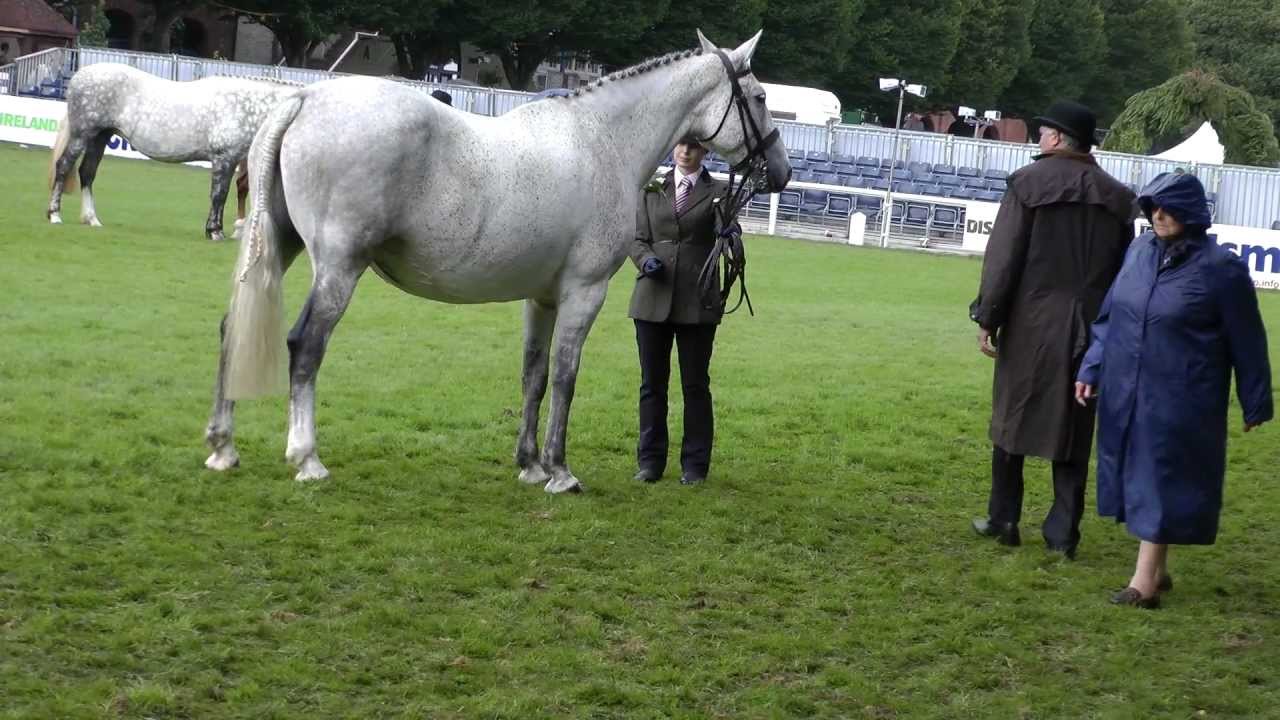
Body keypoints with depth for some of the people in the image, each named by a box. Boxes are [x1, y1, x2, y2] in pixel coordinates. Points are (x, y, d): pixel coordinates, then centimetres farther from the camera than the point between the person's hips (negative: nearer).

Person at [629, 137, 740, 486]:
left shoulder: (717, 192, 4)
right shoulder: (652, 190, 11)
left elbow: (724, 233, -8)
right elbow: (638, 239, 10)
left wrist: (730, 234, -32)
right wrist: (645, 260, -12)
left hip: (697, 300, -2)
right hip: (654, 298, 2)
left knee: (695, 384, 3)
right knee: (652, 382, 7)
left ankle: (695, 464, 10)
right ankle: (650, 460, 15)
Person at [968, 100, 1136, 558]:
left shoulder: (1029, 182, -6)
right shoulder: (1117, 196, 7)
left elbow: (1003, 258, -9)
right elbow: (1124, 270, 9)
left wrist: (987, 319, -4)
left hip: (1032, 324, -3)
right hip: (1090, 328, 3)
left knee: (1012, 417, 10)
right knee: (1073, 429, 7)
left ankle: (1004, 520, 17)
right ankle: (1063, 533, 8)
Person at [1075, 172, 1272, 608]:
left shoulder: (1220, 267, -12)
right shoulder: (1140, 251, 3)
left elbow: (1245, 341, -5)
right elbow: (1109, 315, 11)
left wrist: (1255, 403, 0)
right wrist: (1091, 369, 6)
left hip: (1179, 400, -5)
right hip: (1126, 393, 6)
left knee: (1163, 480, -1)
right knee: (1138, 478, 11)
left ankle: (1145, 581, 4)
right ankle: (1156, 570, 25)